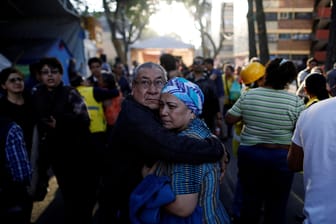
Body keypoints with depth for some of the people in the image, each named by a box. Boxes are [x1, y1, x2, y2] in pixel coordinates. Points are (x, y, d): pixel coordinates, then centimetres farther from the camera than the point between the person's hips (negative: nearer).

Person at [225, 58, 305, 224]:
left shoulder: (248, 95, -6)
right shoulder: (295, 101, -13)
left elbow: (229, 119, -2)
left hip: (249, 153, 3)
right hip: (281, 157, -2)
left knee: (250, 198, 18)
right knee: (277, 204, 13)